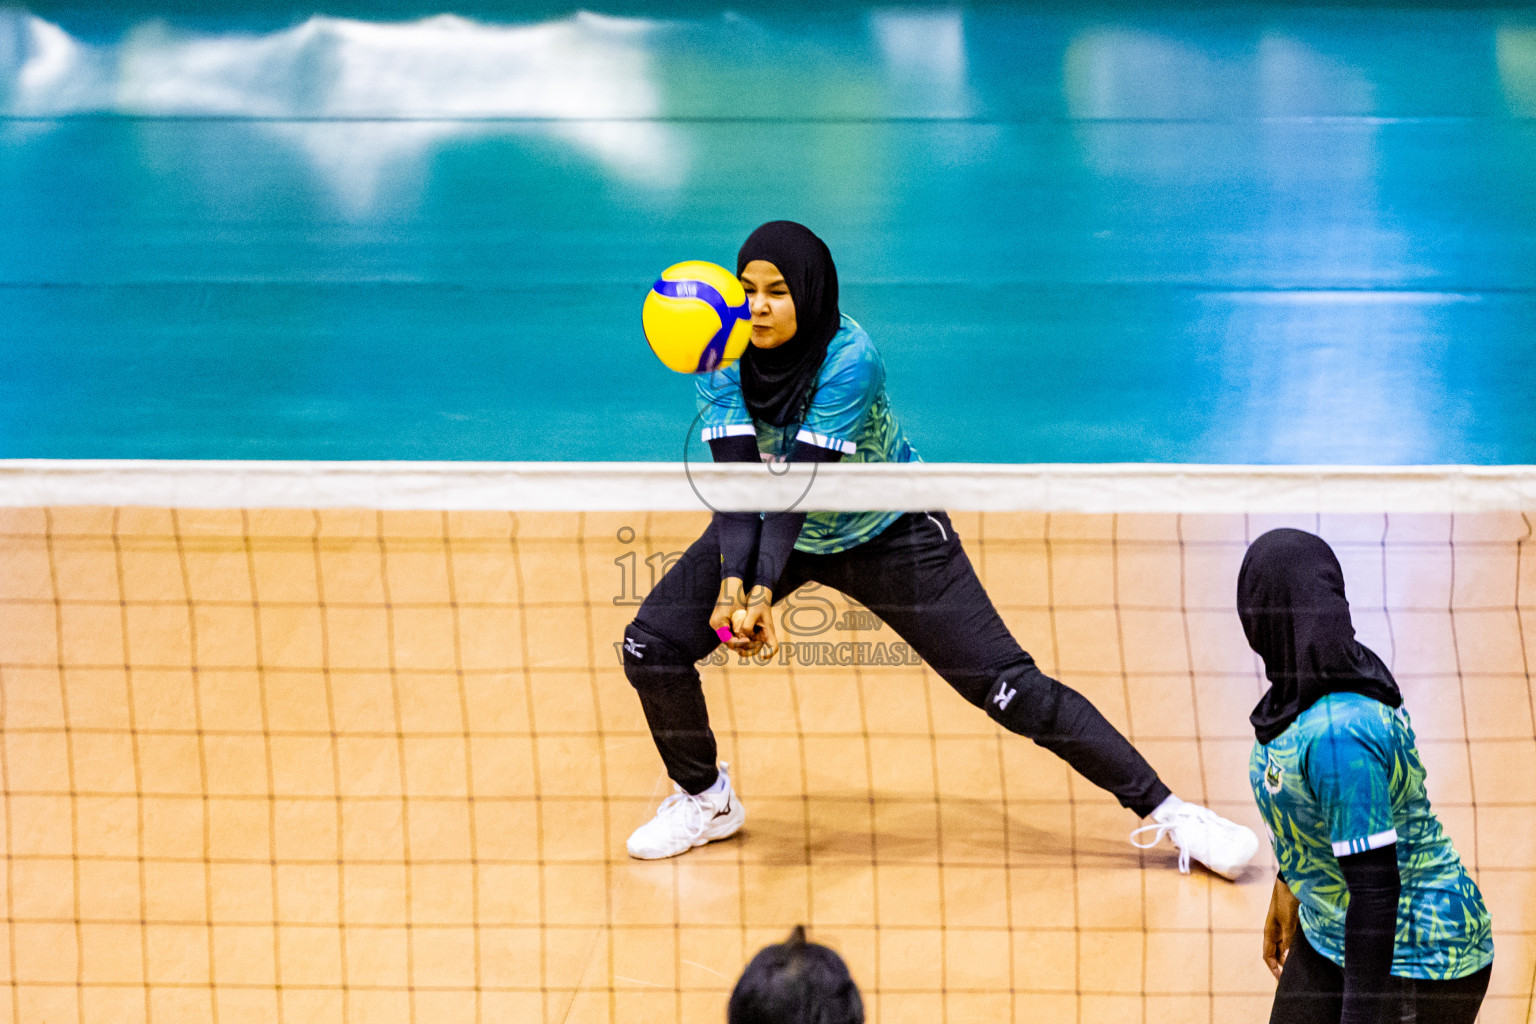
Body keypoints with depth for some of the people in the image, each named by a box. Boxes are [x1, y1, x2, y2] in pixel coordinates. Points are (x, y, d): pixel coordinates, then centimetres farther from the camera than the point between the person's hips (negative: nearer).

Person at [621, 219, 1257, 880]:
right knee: (650, 645, -9)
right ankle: (705, 800, 18)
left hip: (885, 532, -4)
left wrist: (764, 591, -47)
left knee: (1007, 685, -10)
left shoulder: (850, 360, -32)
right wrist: (732, 583, -43)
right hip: (773, 528, 4)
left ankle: (1164, 809, -1)